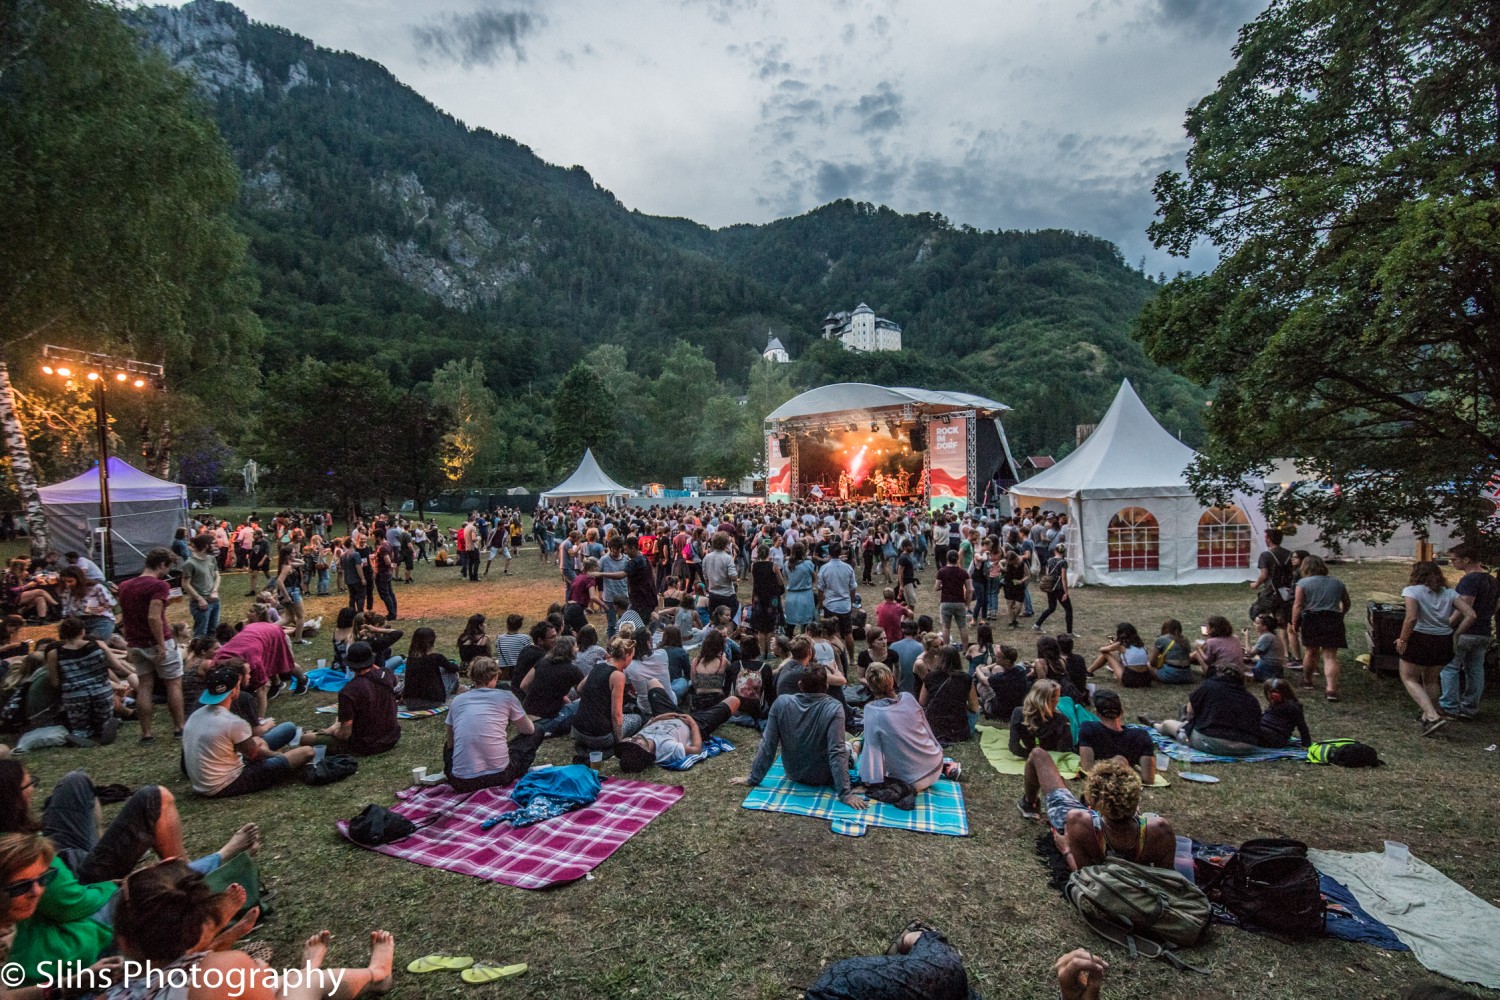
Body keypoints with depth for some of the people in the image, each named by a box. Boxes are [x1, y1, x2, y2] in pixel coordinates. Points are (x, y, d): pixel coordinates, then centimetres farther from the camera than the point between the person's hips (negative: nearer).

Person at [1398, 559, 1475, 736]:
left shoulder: (1412, 591, -10)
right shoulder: (1449, 592, 5)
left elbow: (1412, 618, -21)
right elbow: (1470, 615, -2)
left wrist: (1403, 639, -12)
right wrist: (1455, 635, 7)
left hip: (1420, 639, -6)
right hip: (1444, 641, 6)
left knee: (1409, 678, 9)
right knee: (1431, 680, 22)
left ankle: (1433, 716, -6)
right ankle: (1428, 717, 31)